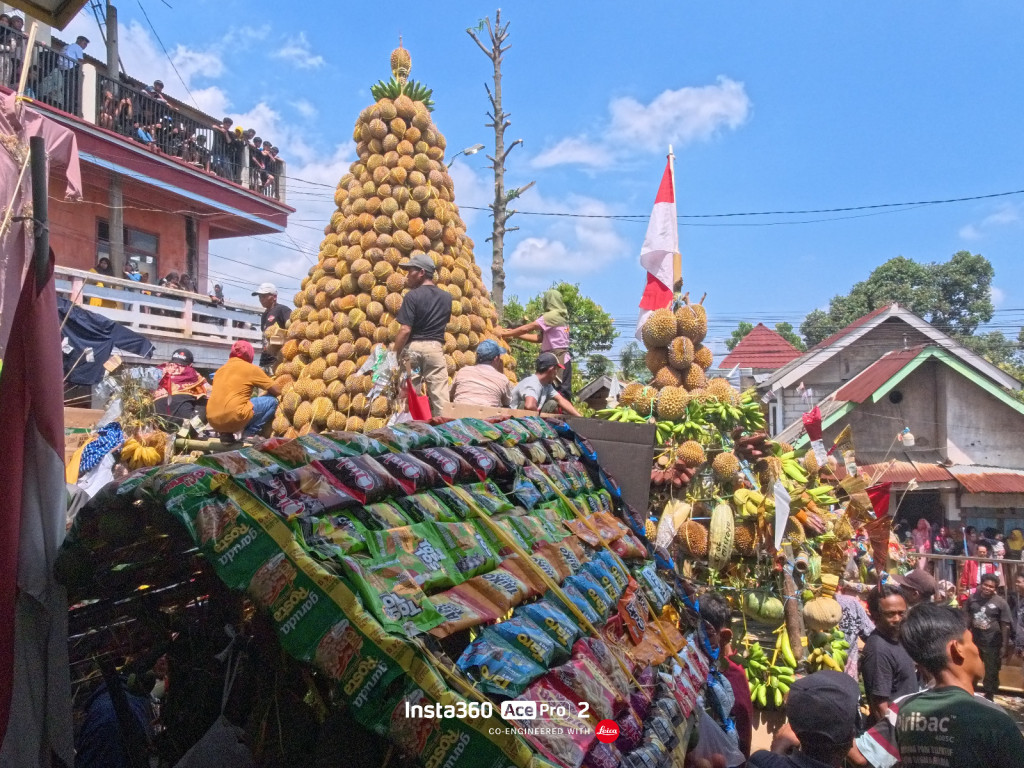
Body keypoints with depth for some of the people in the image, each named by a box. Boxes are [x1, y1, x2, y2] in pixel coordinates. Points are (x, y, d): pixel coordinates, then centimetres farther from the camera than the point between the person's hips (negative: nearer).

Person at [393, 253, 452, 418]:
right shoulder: (446, 296, 8)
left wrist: (395, 354, -7)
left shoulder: (412, 296, -8)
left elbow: (405, 330, -14)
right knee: (440, 394, 1)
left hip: (413, 347, -3)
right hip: (436, 348, 3)